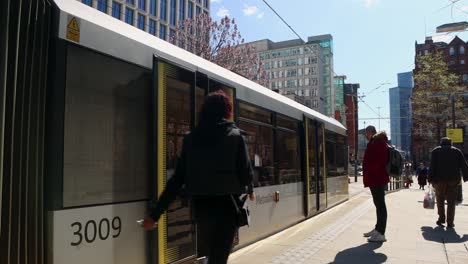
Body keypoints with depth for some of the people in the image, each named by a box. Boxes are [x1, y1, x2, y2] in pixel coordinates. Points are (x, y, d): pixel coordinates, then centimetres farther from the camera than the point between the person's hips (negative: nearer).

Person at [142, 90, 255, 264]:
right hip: (227, 205, -4)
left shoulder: (191, 138, 2)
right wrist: (250, 190, 17)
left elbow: (177, 179, -2)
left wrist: (155, 214, 2)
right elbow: (245, 172, -7)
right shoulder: (235, 135, -5)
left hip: (201, 205, 4)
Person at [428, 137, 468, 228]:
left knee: (440, 199, 13)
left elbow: (432, 166, -2)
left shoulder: (436, 151, 7)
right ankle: (450, 222, 2)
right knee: (451, 201, 4)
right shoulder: (457, 151, 12)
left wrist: (431, 179, -2)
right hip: (453, 179, 1)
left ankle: (441, 218, 9)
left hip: (439, 179, -1)